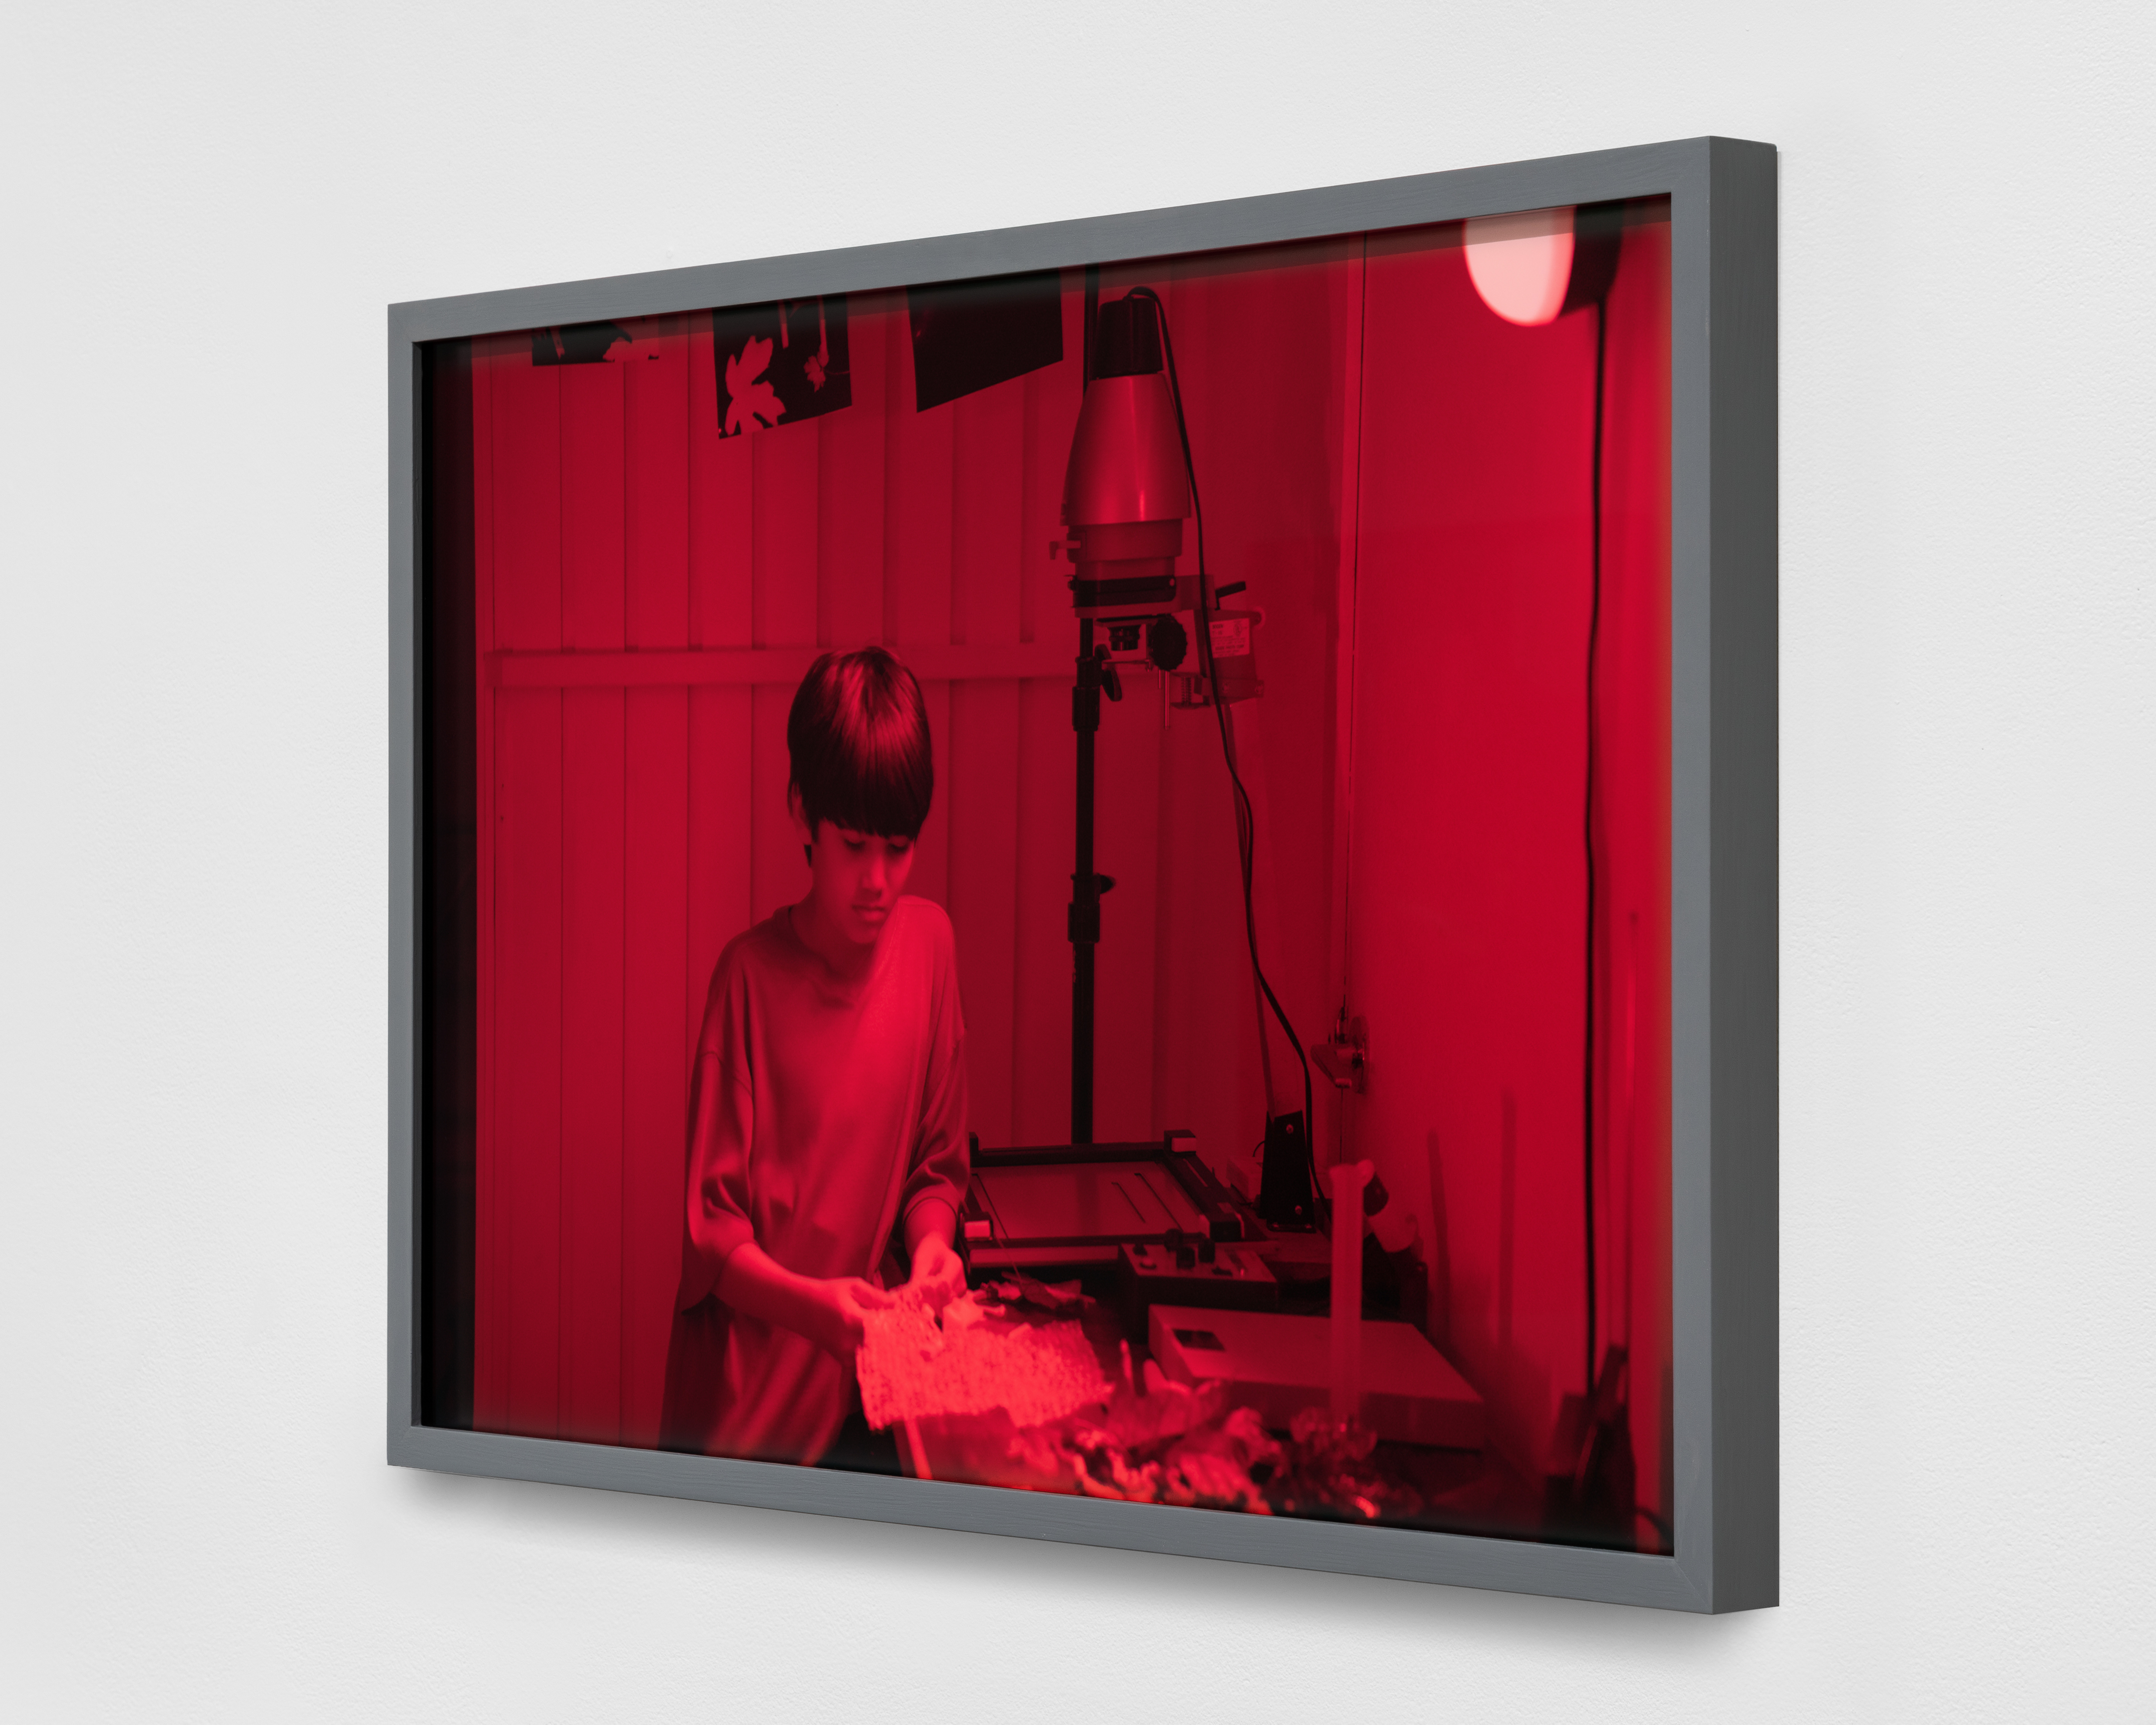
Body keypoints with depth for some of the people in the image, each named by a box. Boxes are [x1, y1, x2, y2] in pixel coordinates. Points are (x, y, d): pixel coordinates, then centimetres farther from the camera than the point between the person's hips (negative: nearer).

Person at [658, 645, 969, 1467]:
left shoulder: (928, 941, 0)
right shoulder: (752, 974, -14)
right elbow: (711, 1227, -11)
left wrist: (930, 1245, -10)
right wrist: (811, 1303, -27)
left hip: (859, 1380, 4)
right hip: (744, 1393, -4)